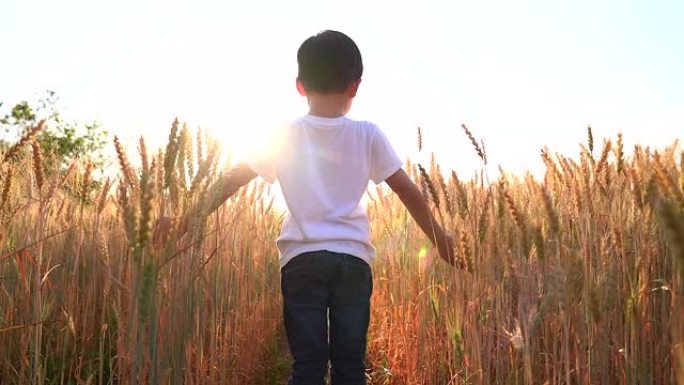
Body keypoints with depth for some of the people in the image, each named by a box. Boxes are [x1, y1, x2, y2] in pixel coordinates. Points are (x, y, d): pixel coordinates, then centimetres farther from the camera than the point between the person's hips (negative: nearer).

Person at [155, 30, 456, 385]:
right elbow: (407, 189, 4)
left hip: (302, 259, 0)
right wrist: (440, 239, 14)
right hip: (353, 258, 0)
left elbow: (231, 180, 2)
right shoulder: (367, 135, 2)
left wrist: (187, 219, 9)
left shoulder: (284, 136, 3)